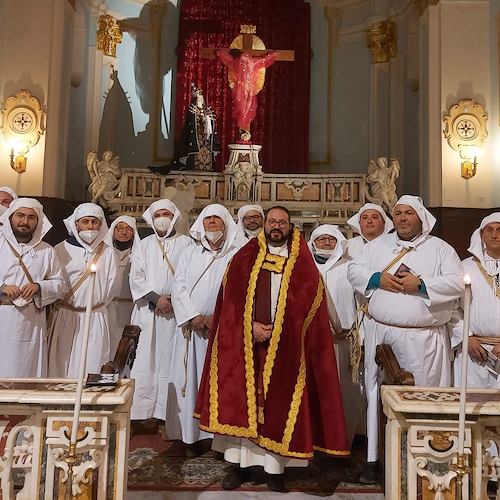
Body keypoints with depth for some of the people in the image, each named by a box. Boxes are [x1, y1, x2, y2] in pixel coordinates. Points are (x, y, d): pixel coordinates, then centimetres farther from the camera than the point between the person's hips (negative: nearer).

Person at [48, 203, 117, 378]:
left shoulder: (108, 252, 5)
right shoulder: (62, 249, 1)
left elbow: (111, 285, 7)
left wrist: (98, 305, 8)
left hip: (96, 319, 1)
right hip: (65, 317, 0)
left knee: (91, 367, 1)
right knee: (61, 367, 2)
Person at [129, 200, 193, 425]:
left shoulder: (185, 243, 9)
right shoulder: (144, 245, 16)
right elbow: (136, 278, 6)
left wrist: (174, 299, -11)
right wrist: (156, 298, -8)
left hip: (176, 311, -2)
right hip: (147, 312, 2)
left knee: (172, 362, -4)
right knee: (145, 361, -1)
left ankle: (169, 413, 2)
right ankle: (142, 413, 6)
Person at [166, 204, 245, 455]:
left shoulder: (237, 255, 5)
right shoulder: (190, 254, 15)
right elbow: (179, 288, 6)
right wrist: (194, 316, -8)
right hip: (191, 329, 3)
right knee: (190, 380, 2)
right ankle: (192, 436, 11)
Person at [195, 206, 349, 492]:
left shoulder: (303, 263, 8)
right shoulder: (245, 258, 10)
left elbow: (306, 302, 0)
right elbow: (233, 297, 2)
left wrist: (275, 329, -10)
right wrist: (251, 325, -11)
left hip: (284, 346, -1)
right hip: (243, 341, 1)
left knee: (279, 403, 2)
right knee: (241, 400, 2)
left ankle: (275, 467, 13)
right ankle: (240, 464, 13)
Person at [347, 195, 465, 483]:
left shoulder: (440, 248, 5)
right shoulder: (378, 245, 13)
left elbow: (458, 283, -4)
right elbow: (354, 270, 10)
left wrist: (422, 284, -16)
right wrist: (377, 278, -8)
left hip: (424, 338, -2)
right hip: (382, 334, 2)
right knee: (380, 395, 6)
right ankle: (377, 457, 17)